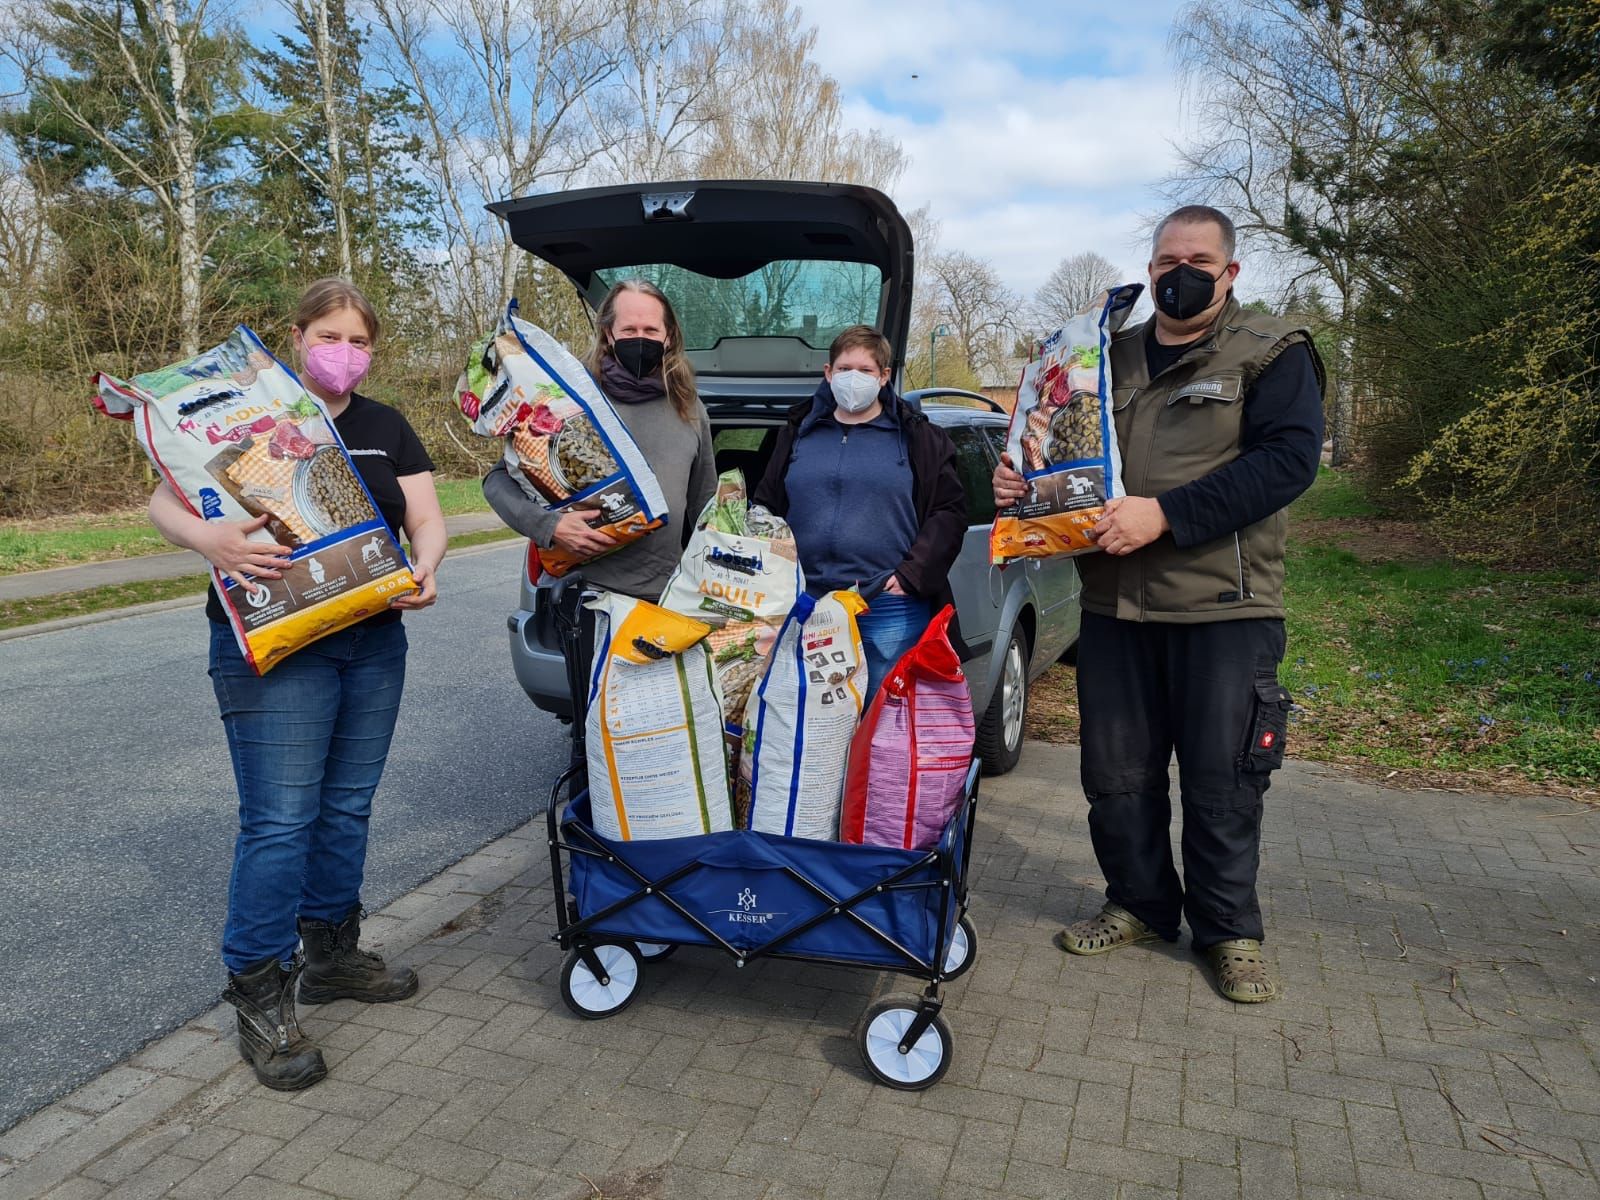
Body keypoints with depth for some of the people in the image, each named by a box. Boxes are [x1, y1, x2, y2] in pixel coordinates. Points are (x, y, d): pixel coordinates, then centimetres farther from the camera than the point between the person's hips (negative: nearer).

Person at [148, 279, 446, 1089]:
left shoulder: (387, 429, 13)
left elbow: (427, 519, 6)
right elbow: (164, 504, -6)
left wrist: (424, 568, -17)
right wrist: (207, 538, -29)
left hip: (374, 641, 5)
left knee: (347, 808, 13)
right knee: (279, 820, -6)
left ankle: (331, 954, 30)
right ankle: (260, 996, 6)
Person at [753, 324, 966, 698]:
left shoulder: (918, 438, 6)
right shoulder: (798, 432, 13)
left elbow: (950, 511, 2)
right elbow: (765, 509, 14)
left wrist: (911, 575, -9)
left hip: (892, 614, -2)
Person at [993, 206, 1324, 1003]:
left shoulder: (1273, 355, 1)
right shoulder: (1112, 359, 15)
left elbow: (1289, 459, -14)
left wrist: (1166, 513, -23)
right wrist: (1019, 481, 0)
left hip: (1223, 608, -4)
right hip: (1113, 605, 4)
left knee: (1221, 780, 5)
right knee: (1117, 773, 11)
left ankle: (1228, 931, 24)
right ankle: (1140, 905, 31)